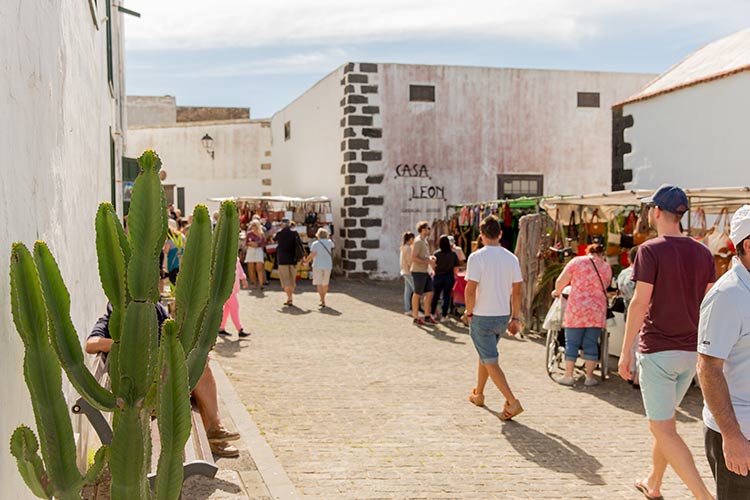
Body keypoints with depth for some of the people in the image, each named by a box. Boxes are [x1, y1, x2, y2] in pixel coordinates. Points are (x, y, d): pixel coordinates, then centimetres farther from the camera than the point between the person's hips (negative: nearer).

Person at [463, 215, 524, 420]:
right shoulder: (511, 258, 2)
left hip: (482, 317, -6)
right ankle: (478, 394, 38)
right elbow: (517, 292, 4)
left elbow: (470, 290, -18)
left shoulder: (477, 257, -14)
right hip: (503, 317, 6)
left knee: (491, 362, -2)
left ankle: (512, 402, -12)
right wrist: (515, 318, 11)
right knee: (485, 355, 24)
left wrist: (469, 312, -2)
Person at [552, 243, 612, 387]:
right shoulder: (606, 267, 8)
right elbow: (604, 288, 16)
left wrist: (557, 292, 20)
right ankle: (589, 377, 11)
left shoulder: (576, 262, 1)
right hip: (597, 311, 2)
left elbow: (560, 282, 1)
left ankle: (568, 376, 8)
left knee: (572, 343, 4)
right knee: (591, 344, 7)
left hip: (576, 309, -2)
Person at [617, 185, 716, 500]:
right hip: (691, 351, 7)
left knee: (662, 428, -2)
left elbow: (640, 302, -16)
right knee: (665, 420, 22)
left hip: (657, 350, -7)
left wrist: (625, 351, -10)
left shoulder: (650, 250, -13)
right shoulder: (703, 253, 6)